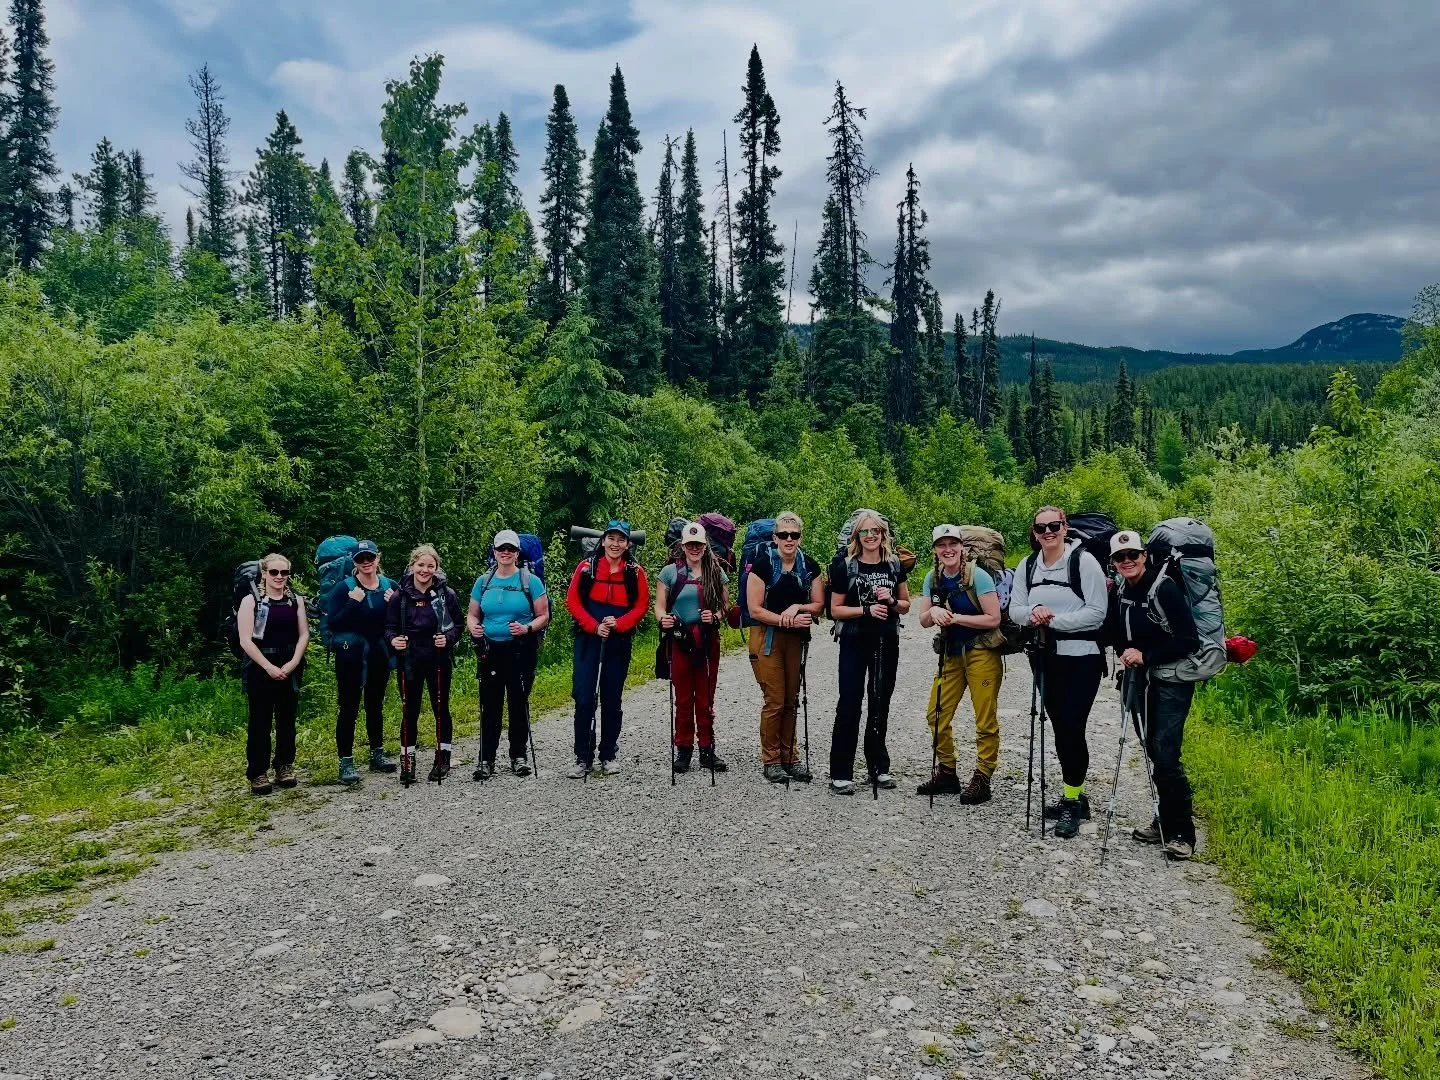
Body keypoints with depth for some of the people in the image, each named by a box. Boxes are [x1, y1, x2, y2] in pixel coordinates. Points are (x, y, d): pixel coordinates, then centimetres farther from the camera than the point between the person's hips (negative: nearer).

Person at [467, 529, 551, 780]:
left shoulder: (531, 581, -1)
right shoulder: (483, 581, 8)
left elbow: (543, 616, 0)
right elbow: (472, 614, 14)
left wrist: (527, 628, -19)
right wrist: (473, 628, -8)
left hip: (521, 651, -2)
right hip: (490, 650, 2)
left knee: (519, 704, 6)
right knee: (490, 705, 2)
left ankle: (519, 756, 18)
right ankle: (486, 760, 8)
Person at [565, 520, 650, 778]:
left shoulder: (635, 572, 1)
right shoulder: (587, 566, -1)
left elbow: (641, 606, 0)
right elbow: (572, 601, -2)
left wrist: (618, 623, -15)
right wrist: (594, 626, -13)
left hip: (619, 642, 1)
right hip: (588, 639, -1)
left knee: (611, 699, 9)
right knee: (584, 698, -4)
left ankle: (609, 755, 21)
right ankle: (583, 758, 5)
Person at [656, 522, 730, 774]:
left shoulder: (716, 572, 7)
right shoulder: (670, 572, 3)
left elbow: (725, 606, 10)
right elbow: (659, 605, 2)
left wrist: (715, 616, -11)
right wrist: (663, 618, -18)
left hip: (708, 640, 1)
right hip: (679, 641, -1)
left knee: (706, 698, 4)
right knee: (683, 698, 5)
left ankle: (707, 750, 13)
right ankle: (683, 750, 14)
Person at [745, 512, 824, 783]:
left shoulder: (809, 566, 3)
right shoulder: (763, 564, -10)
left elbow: (819, 606, 5)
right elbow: (755, 610, -12)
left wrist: (798, 607, -14)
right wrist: (789, 620, -17)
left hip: (796, 639, 4)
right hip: (767, 638, -4)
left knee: (791, 700, 10)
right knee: (775, 701, -5)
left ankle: (790, 757, 21)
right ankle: (771, 760, 8)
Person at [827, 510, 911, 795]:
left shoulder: (895, 564, 6)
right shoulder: (846, 566, -4)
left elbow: (906, 605, 12)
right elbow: (835, 610, -4)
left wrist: (891, 601, -9)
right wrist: (867, 609, -16)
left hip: (886, 643, 3)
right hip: (854, 643, -3)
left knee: (880, 705, 10)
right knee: (849, 704, -6)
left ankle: (878, 767, 22)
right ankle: (840, 774, -1)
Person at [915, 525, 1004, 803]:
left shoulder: (977, 576, -13)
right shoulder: (933, 578, 4)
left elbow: (993, 619, -17)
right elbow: (924, 621, 4)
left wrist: (956, 617, -18)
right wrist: (933, 612, -17)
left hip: (982, 652, -6)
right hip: (951, 654, 6)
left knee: (985, 720, -3)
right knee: (936, 714, 7)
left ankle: (982, 780, 8)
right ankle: (947, 774, 21)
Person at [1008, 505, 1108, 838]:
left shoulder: (1084, 561, -10)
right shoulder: (1027, 566, 8)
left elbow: (1097, 612, -14)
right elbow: (1014, 608, 7)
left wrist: (1052, 620, -19)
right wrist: (1032, 613, -15)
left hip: (1080, 658, -6)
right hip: (1044, 657, 6)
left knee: (1071, 728, -6)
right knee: (1060, 727, 13)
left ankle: (1071, 802, 7)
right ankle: (1075, 795, 27)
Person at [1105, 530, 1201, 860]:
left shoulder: (1165, 588, -16)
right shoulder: (1120, 593, 5)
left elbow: (1189, 640, -18)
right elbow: (1116, 635, 17)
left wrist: (1145, 656, -21)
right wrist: (1126, 655, -2)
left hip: (1172, 681, -7)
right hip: (1140, 681, 7)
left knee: (1165, 754, -14)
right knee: (1152, 753, 12)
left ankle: (1182, 833, -2)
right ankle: (1165, 821, 25)